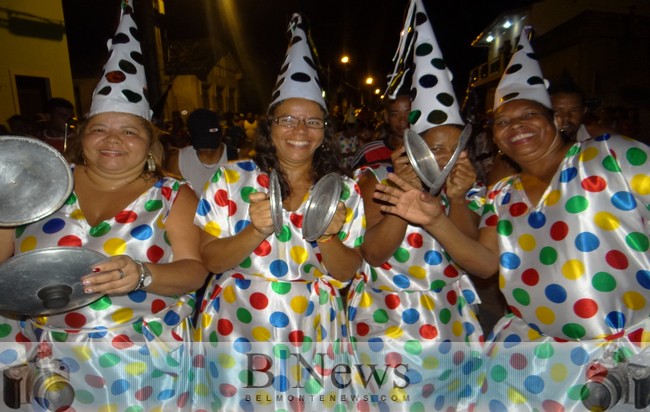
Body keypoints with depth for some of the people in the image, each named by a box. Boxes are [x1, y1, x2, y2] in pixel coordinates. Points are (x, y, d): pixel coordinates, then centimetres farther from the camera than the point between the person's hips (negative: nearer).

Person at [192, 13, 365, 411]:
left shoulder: (344, 191, -2)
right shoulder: (232, 178, -7)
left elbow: (348, 273, -1)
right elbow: (209, 259, -7)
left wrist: (327, 237, -20)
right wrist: (255, 232, -24)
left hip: (313, 335, 2)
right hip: (238, 331, -1)